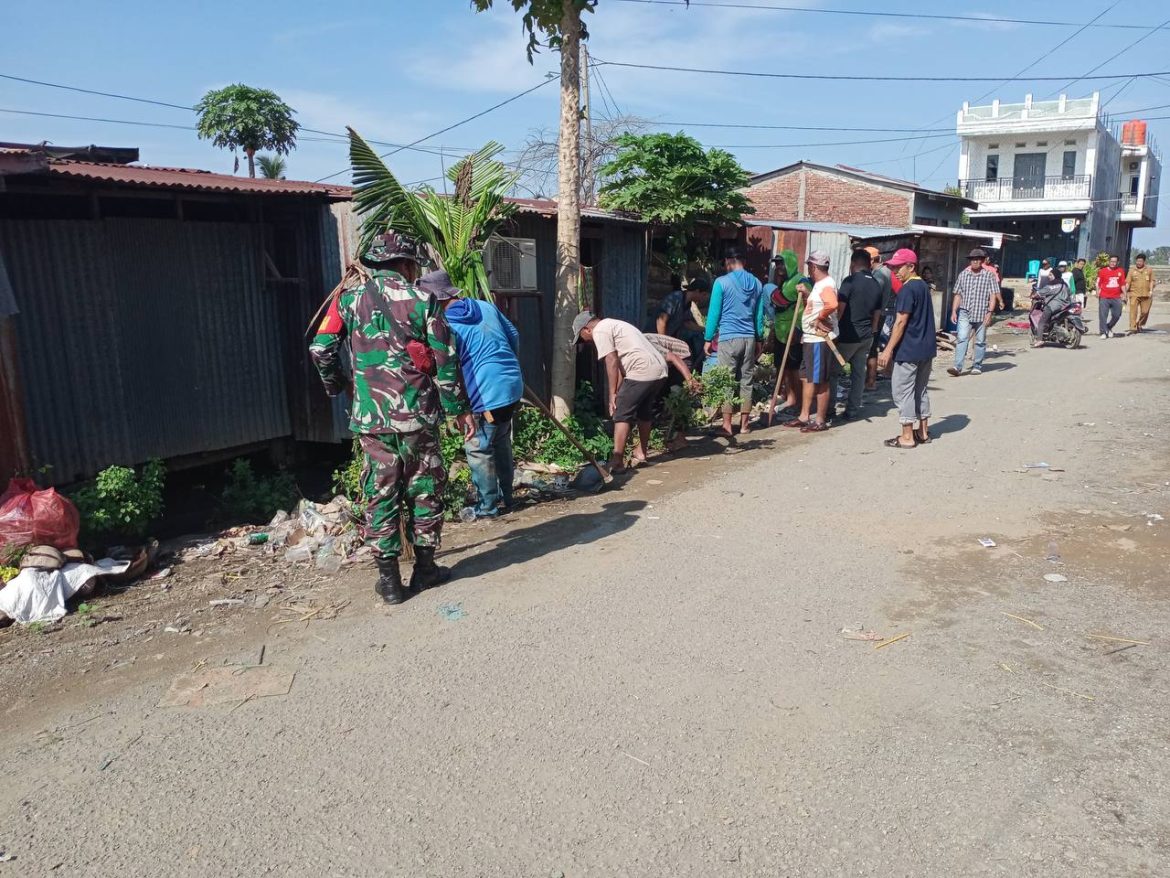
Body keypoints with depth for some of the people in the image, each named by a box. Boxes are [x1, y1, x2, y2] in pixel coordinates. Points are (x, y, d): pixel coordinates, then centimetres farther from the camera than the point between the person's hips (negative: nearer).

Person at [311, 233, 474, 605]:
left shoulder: (350, 298, 5)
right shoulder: (421, 299, 0)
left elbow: (320, 349, -1)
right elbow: (444, 359, -3)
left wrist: (337, 385, 18)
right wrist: (459, 408, 4)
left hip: (371, 416, 2)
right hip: (418, 413, -1)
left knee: (381, 493, 8)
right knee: (424, 489, 12)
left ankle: (389, 580, 12)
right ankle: (425, 568, 21)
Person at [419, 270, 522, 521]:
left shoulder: (447, 325, -12)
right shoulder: (486, 306, 9)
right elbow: (514, 335, 18)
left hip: (488, 394, -8)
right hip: (513, 385, 8)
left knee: (478, 449, 2)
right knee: (501, 442, 20)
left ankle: (487, 507, 8)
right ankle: (506, 497, 31)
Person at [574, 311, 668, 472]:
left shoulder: (599, 331, -1)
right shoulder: (612, 324, 27)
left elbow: (612, 362, -9)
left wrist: (613, 394, -4)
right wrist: (618, 392, 17)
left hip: (641, 372, -10)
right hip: (660, 370, 10)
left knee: (622, 415, -4)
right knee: (644, 412, 24)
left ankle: (617, 461, -6)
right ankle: (641, 452, 38)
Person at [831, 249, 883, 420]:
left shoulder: (850, 281, -12)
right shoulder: (876, 285, 9)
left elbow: (839, 308, -16)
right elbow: (877, 313, 14)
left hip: (847, 336, -6)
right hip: (866, 337, 6)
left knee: (833, 371, 4)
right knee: (859, 373, 10)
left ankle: (829, 407, 5)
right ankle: (852, 411, 14)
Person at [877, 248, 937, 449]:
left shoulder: (907, 289, -16)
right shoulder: (923, 286, 13)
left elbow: (901, 322, -19)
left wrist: (888, 350, -17)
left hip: (909, 350, -9)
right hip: (927, 349, 9)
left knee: (902, 391, -2)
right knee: (920, 389, 17)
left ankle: (907, 437, 2)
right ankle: (923, 432, 24)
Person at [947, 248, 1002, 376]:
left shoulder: (988, 276, 0)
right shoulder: (963, 274, 7)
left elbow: (993, 295, -3)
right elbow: (957, 294, 11)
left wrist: (990, 312, -12)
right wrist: (954, 311, 4)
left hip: (981, 314, -1)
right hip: (965, 313, 1)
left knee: (980, 341, 8)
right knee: (962, 339, -11)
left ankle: (977, 367, 18)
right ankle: (957, 367, -17)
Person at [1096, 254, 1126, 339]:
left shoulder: (1121, 271, 10)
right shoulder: (1103, 271, 1)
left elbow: (1123, 284, 14)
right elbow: (1098, 283, 3)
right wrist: (1097, 292, -11)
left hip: (1116, 298, 3)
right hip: (1104, 297, -3)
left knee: (1117, 315, 4)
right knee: (1103, 315, -5)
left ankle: (1109, 328, 27)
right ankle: (1103, 332, 2)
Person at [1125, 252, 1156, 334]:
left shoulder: (1149, 270, 8)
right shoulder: (1132, 271, 5)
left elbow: (1152, 281, 8)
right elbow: (1128, 283, 3)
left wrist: (1151, 290, -4)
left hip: (1146, 295, 1)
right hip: (1134, 294, -1)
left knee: (1145, 311, 4)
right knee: (1133, 311, -10)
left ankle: (1140, 325, 27)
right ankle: (1133, 329, -9)